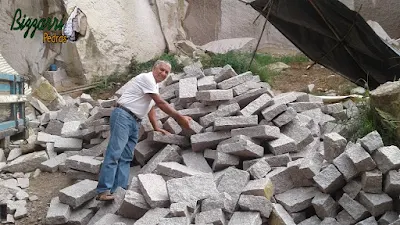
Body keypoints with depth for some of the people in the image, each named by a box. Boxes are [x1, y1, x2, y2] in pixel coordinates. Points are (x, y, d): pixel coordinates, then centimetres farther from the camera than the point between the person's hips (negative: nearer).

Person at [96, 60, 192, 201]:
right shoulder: (147, 78, -9)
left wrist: (156, 127, 16)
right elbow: (161, 103, -14)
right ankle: (104, 191, -19)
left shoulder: (155, 85, 22)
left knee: (126, 158, 2)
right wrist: (180, 117, -12)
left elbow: (151, 107, 24)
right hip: (123, 116, -10)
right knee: (115, 154, -16)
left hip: (135, 123, 10)